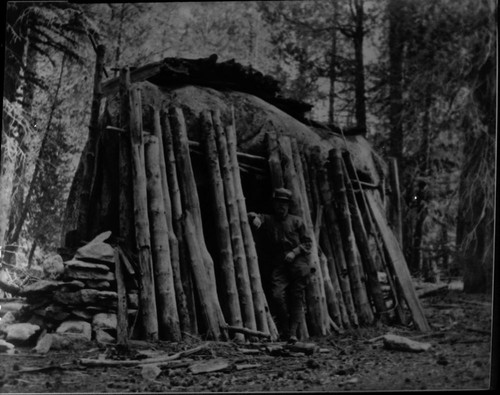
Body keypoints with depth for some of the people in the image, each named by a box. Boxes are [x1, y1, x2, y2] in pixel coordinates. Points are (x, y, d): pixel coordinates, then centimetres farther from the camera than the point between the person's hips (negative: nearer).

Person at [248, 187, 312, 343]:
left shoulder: (296, 221, 11)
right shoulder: (268, 220, 13)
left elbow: (307, 242, 10)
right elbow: (251, 216, 0)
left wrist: (294, 252, -7)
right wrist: (254, 218, -24)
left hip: (298, 264, 0)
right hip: (279, 266, 0)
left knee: (296, 299, -5)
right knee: (277, 295, -15)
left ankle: (293, 333, -1)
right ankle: (284, 330, 1)